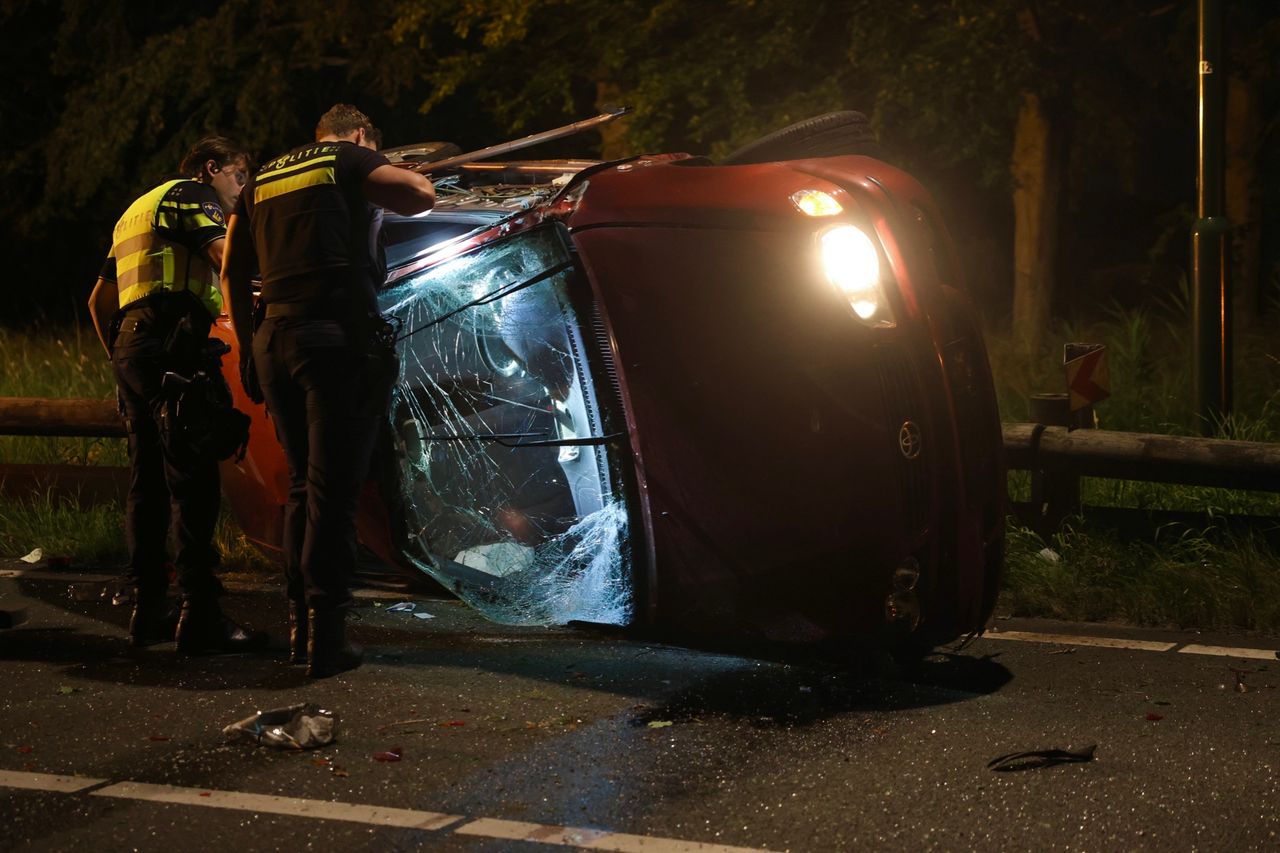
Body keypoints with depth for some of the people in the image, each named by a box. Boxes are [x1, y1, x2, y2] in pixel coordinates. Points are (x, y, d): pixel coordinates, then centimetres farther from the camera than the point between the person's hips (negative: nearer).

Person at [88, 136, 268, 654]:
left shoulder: (140, 209, 31)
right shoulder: (193, 194, 3)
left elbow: (99, 299, 31)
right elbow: (225, 256, -17)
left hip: (130, 346, 10)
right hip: (171, 347, -10)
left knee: (148, 482, 11)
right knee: (192, 481, -14)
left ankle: (148, 611, 12)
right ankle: (200, 618, -20)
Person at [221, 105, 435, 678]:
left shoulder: (261, 181, 21)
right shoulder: (349, 160, 4)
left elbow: (232, 273, 19)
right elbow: (421, 194, -9)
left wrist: (248, 347, 21)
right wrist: (373, 196, 11)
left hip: (274, 339, 6)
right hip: (337, 338, -6)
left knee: (303, 485, 16)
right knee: (333, 489, -6)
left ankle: (300, 625, 16)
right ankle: (326, 639, -9)